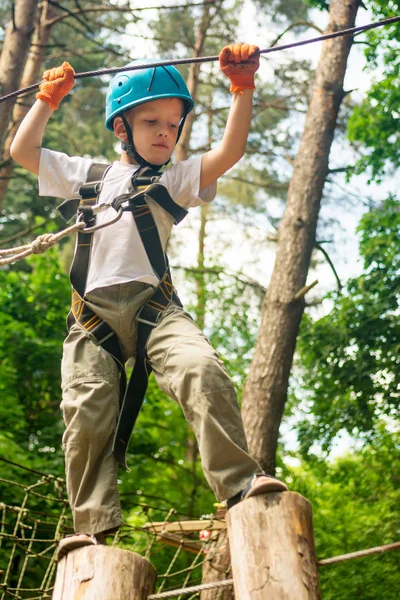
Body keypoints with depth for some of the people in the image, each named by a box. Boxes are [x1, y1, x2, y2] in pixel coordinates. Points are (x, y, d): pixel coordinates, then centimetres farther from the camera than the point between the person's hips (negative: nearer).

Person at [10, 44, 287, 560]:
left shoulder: (175, 181, 21)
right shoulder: (88, 175, 26)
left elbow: (230, 152, 5)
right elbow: (22, 151, 28)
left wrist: (243, 87, -2)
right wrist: (48, 98, 29)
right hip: (92, 310, 1)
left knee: (203, 371, -27)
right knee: (86, 411, -14)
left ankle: (239, 483, -27)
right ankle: (93, 527, -11)